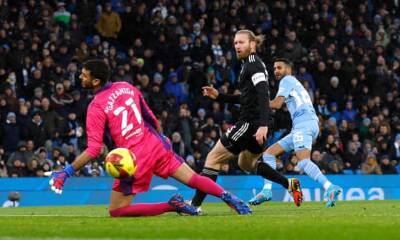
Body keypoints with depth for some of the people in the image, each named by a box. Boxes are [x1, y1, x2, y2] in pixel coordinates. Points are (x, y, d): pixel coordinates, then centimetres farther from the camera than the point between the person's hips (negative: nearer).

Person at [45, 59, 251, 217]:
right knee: (193, 179, 18)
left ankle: (171, 206, -8)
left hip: (135, 158, -6)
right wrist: (162, 138, 31)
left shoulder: (96, 107, -11)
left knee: (116, 211, 2)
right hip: (155, 144, 6)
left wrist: (68, 172, -15)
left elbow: (94, 149, -16)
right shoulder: (126, 87, 7)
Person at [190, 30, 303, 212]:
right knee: (246, 164, 28)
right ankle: (289, 184, 22)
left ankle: (195, 203, -8)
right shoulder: (249, 65, 18)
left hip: (250, 123, -10)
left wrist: (263, 125, -36)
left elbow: (263, 95, -25)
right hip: (254, 124, 10)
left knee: (214, 158, -7)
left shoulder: (254, 65, -12)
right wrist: (218, 96, 19)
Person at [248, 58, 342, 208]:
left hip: (304, 124, -10)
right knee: (269, 153, 11)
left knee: (303, 162, -27)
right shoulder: (295, 83, 31)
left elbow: (276, 104, -7)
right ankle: (267, 191, 4)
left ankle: (330, 188, -41)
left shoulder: (287, 80, 4)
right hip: (300, 127, 10)